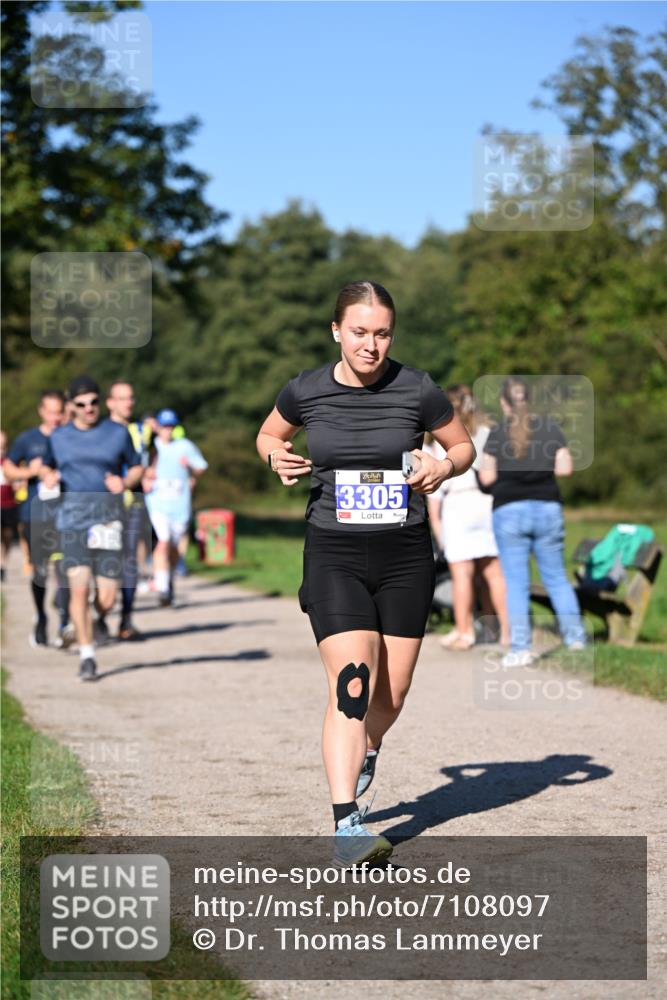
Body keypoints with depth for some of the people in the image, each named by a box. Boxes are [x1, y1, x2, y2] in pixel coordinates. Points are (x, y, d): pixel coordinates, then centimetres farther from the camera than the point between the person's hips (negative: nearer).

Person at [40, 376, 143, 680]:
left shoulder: (118, 433, 5)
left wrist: (125, 483, -6)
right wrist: (48, 477, 0)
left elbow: (136, 467, 14)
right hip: (73, 517, 0)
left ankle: (101, 617, 34)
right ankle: (87, 655, -3)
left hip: (108, 518, 0)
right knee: (79, 587, -14)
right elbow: (48, 467, 23)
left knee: (107, 597, -3)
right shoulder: (59, 437, 8)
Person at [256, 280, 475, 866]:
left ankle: (364, 755, 44)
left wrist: (444, 468, -11)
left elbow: (465, 446, 11)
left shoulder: (417, 390, -4)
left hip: (406, 556, 2)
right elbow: (269, 434, 18)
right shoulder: (305, 392, -2)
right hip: (334, 557, -1)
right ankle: (347, 826, -20)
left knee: (393, 693, 9)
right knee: (351, 683, -18)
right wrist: (277, 457, -4)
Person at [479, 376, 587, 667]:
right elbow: (565, 468, 0)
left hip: (509, 512, -2)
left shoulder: (497, 434, -5)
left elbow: (488, 477, -7)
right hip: (548, 508, 2)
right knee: (556, 577, 15)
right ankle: (575, 634, 14)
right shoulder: (550, 428, 2)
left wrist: (484, 465, 14)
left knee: (516, 582, 0)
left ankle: (520, 647, -3)